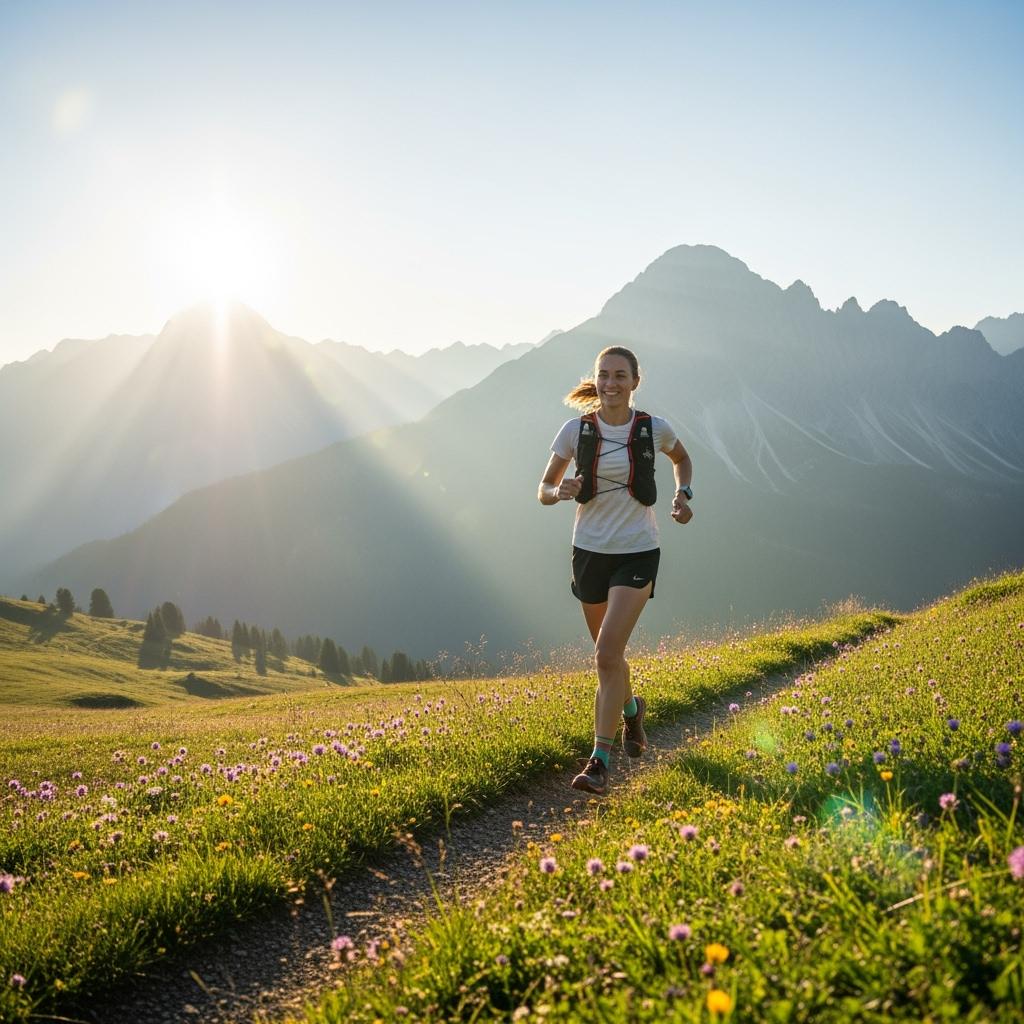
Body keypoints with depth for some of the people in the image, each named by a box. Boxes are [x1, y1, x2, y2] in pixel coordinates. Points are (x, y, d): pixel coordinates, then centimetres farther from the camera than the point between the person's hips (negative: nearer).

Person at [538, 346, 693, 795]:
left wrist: (683, 494, 0)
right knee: (608, 653, 17)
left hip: (637, 553, -3)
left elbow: (682, 459, 18)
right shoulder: (576, 430, -5)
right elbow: (544, 489, 2)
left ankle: (600, 761, -11)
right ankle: (631, 708, 49)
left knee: (608, 653, -16)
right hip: (590, 550, 3)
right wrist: (561, 492, -21)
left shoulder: (653, 429, -5)